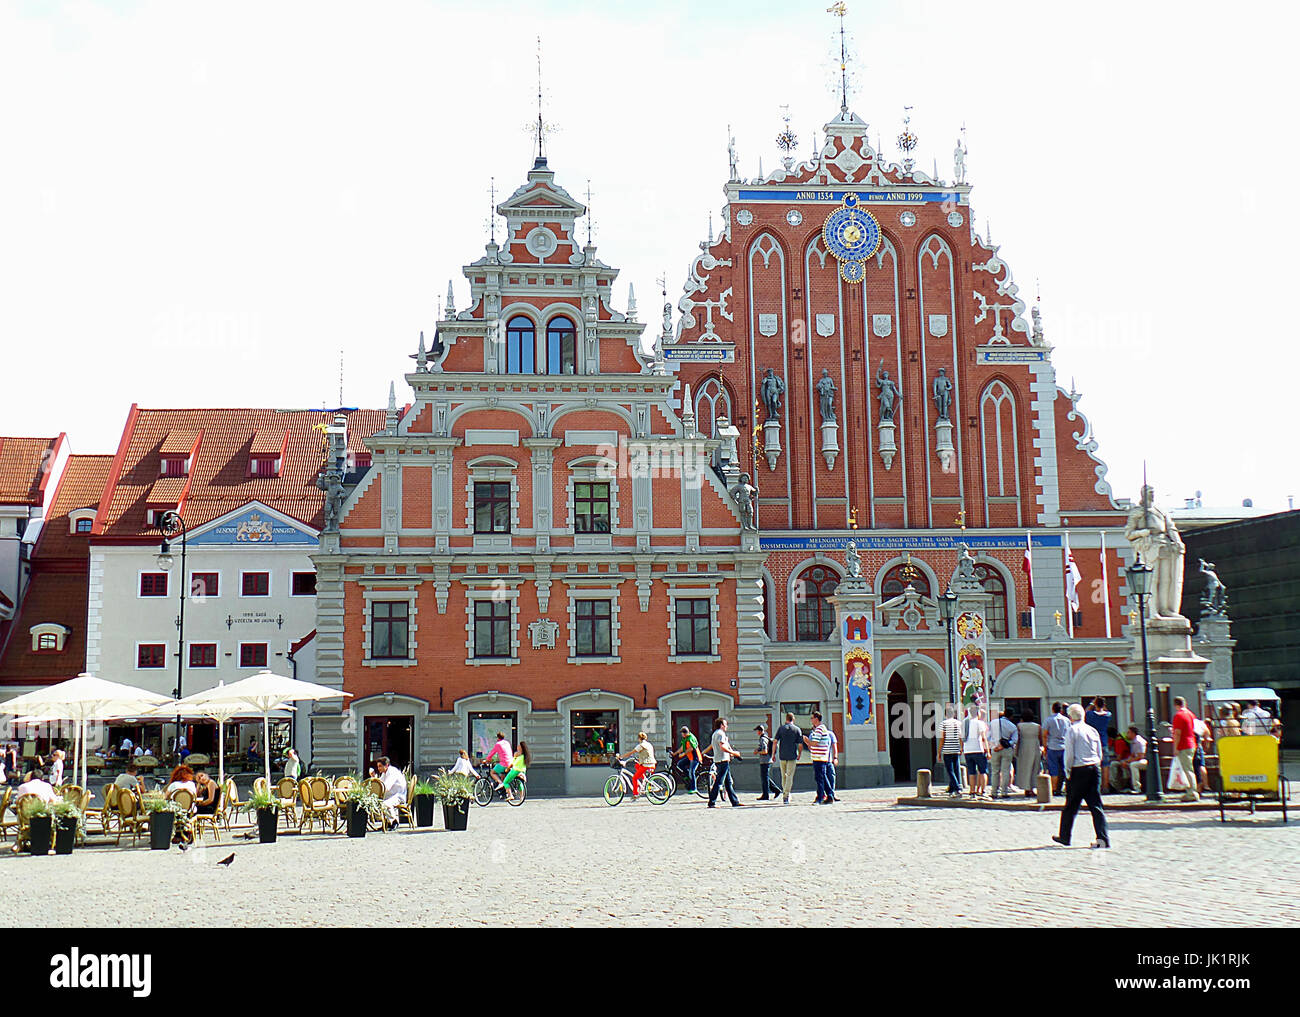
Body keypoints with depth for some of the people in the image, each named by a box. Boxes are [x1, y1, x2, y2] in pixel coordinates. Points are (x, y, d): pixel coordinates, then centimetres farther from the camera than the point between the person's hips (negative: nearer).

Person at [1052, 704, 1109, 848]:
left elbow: (1069, 754, -10)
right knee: (1095, 804, 4)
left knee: (1071, 805, 7)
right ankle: (1103, 838, -5)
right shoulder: (1092, 730, 10)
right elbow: (1100, 753, 12)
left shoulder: (1072, 730, -6)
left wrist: (1068, 771, -1)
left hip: (1078, 770, -5)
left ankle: (1064, 836, 18)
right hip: (1095, 768, 5)